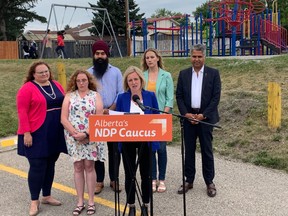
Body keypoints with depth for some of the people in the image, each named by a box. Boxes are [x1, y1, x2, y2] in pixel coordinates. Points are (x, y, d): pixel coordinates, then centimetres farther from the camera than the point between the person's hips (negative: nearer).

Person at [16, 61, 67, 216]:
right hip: (36, 134, -6)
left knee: (50, 165, 13)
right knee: (37, 166, -3)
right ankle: (34, 200, 10)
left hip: (55, 134, 6)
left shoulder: (56, 85, 10)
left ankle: (47, 196, 27)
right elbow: (22, 112, -12)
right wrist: (26, 132, -17)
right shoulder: (27, 88, -8)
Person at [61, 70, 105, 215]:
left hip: (91, 136, -1)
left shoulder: (95, 95, 2)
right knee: (78, 167, 5)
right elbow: (64, 119, -1)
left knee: (89, 166, 1)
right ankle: (80, 202, 13)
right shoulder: (69, 96, 5)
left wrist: (86, 134, -15)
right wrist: (75, 133, -12)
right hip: (73, 137, 1)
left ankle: (91, 201, 10)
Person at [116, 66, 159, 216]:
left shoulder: (150, 96, -1)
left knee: (146, 174, 10)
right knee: (129, 175, 9)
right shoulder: (122, 98, -2)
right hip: (127, 141, 0)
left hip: (146, 141, 0)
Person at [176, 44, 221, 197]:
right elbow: (179, 96, 6)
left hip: (205, 117, -2)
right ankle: (189, 180, 19)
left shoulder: (213, 73, 1)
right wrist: (186, 114, -7)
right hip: (188, 117, 2)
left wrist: (203, 115, -12)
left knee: (207, 150, 4)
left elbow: (216, 97, -4)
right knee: (189, 150, 8)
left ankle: (209, 182, 16)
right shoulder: (183, 74, 8)